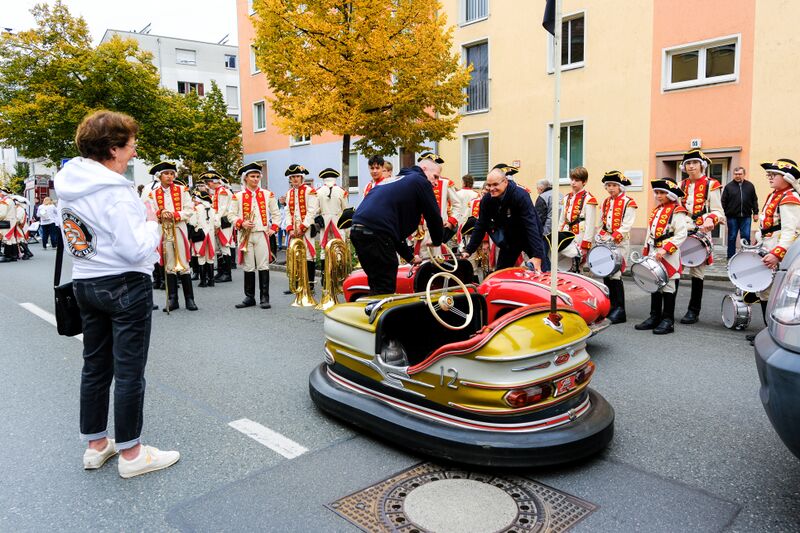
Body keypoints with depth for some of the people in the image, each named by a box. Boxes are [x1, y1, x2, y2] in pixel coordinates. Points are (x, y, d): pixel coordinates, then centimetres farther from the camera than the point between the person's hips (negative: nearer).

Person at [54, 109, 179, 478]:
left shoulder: (67, 187, 7)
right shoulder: (114, 190, -20)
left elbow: (71, 241, 14)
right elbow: (136, 249, -24)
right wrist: (151, 224, -6)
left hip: (85, 283, 9)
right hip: (125, 286, -9)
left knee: (95, 367, 16)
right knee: (129, 372, 2)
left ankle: (95, 445, 29)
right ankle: (130, 453, 13)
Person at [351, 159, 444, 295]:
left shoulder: (395, 181, 33)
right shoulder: (421, 181, 7)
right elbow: (433, 216, 6)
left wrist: (409, 256, 36)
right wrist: (437, 241, 26)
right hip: (376, 233, -9)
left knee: (377, 287, 18)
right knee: (385, 289, -3)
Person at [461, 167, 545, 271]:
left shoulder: (520, 196, -28)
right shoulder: (486, 200, -13)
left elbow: (531, 225, -35)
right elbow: (480, 226, -7)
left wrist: (537, 256, -43)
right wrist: (468, 250, -14)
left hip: (529, 238, -4)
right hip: (509, 240, 4)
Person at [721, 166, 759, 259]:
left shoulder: (750, 186, 7)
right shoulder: (728, 186, 2)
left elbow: (754, 200, 9)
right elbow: (724, 202, 1)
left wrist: (755, 213, 5)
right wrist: (723, 214, -4)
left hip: (746, 217, 1)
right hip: (732, 217, -1)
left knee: (746, 237, 2)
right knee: (732, 238, 6)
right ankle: (730, 257, 13)